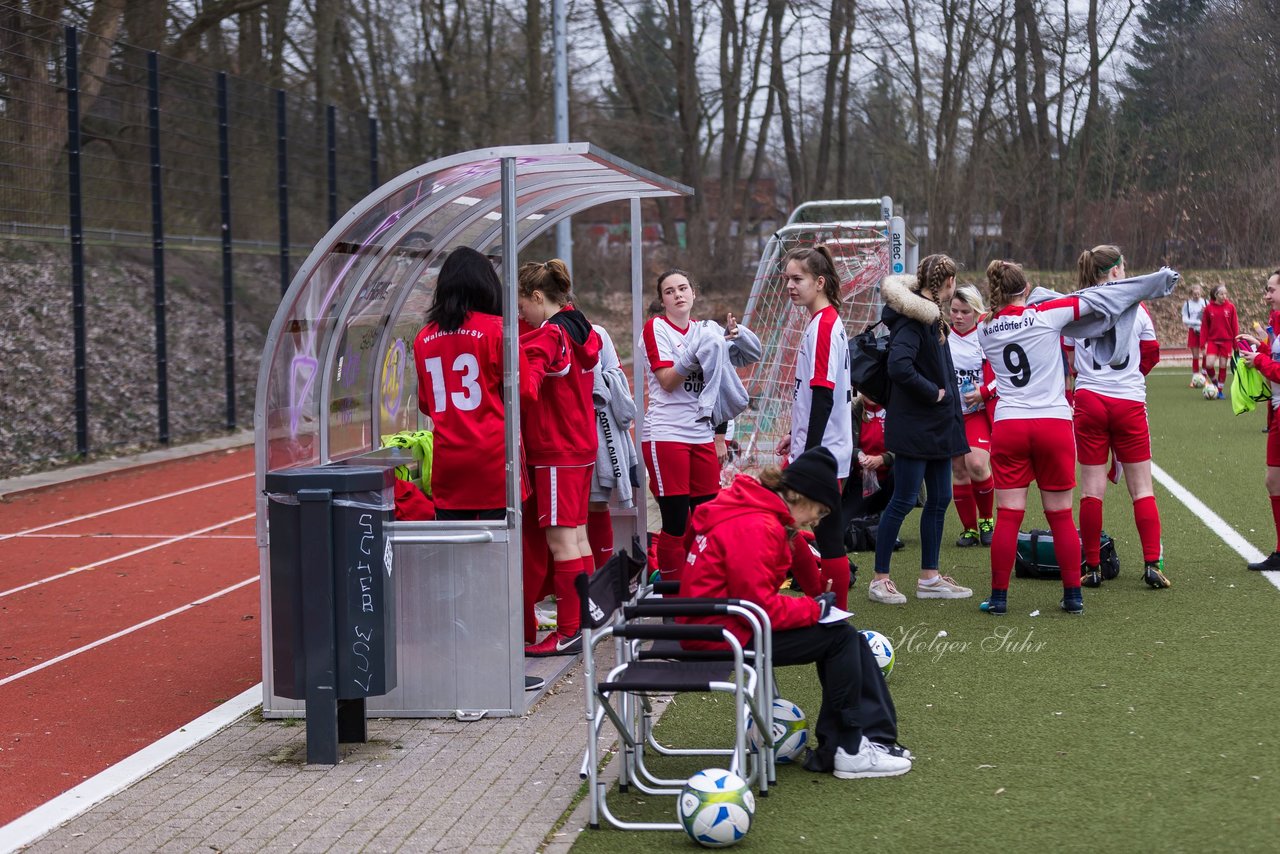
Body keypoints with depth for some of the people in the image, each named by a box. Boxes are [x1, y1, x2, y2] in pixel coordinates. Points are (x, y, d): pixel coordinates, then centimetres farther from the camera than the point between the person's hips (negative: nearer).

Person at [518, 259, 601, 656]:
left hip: (555, 452, -9)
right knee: (577, 534, 14)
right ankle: (586, 620, 21)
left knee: (561, 538, -6)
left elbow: (526, 389, -28)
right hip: (582, 447, 9)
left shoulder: (546, 336, -16)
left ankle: (568, 632, -4)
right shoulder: (581, 331, 10)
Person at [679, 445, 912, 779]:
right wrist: (814, 608, -13)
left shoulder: (759, 516, 11)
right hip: (724, 635, -11)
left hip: (732, 623, 11)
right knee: (840, 637, -9)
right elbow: (759, 605, -25)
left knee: (846, 636, 8)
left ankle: (874, 738, 10)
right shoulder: (755, 527, -22)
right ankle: (846, 751, 1)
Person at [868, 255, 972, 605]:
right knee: (904, 500, -4)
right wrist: (933, 392, -19)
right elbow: (899, 367, -29)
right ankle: (879, 579, 4)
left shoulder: (933, 318, 13)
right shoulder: (913, 319, -17)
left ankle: (930, 577, 21)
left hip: (937, 426, 10)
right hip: (914, 427, -10)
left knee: (939, 499, 12)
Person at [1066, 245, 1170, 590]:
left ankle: (1092, 568, 7)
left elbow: (1067, 360, 4)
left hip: (1089, 402, 1)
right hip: (1130, 403, -1)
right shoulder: (1135, 307, -3)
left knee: (1091, 489, 5)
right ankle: (1152, 564, 0)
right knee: (1142, 488, 6)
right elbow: (1151, 355, 8)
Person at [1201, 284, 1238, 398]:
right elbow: (1204, 327, 2)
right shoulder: (1208, 308, -2)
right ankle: (1214, 382, 13)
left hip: (1226, 341, 0)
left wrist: (1236, 344, 1)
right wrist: (1203, 343, -2)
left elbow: (1235, 326, 2)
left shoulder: (1230, 307, -2)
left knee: (1223, 366, 3)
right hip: (1212, 340, 0)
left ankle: (1220, 391, 16)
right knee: (1209, 364, -15)